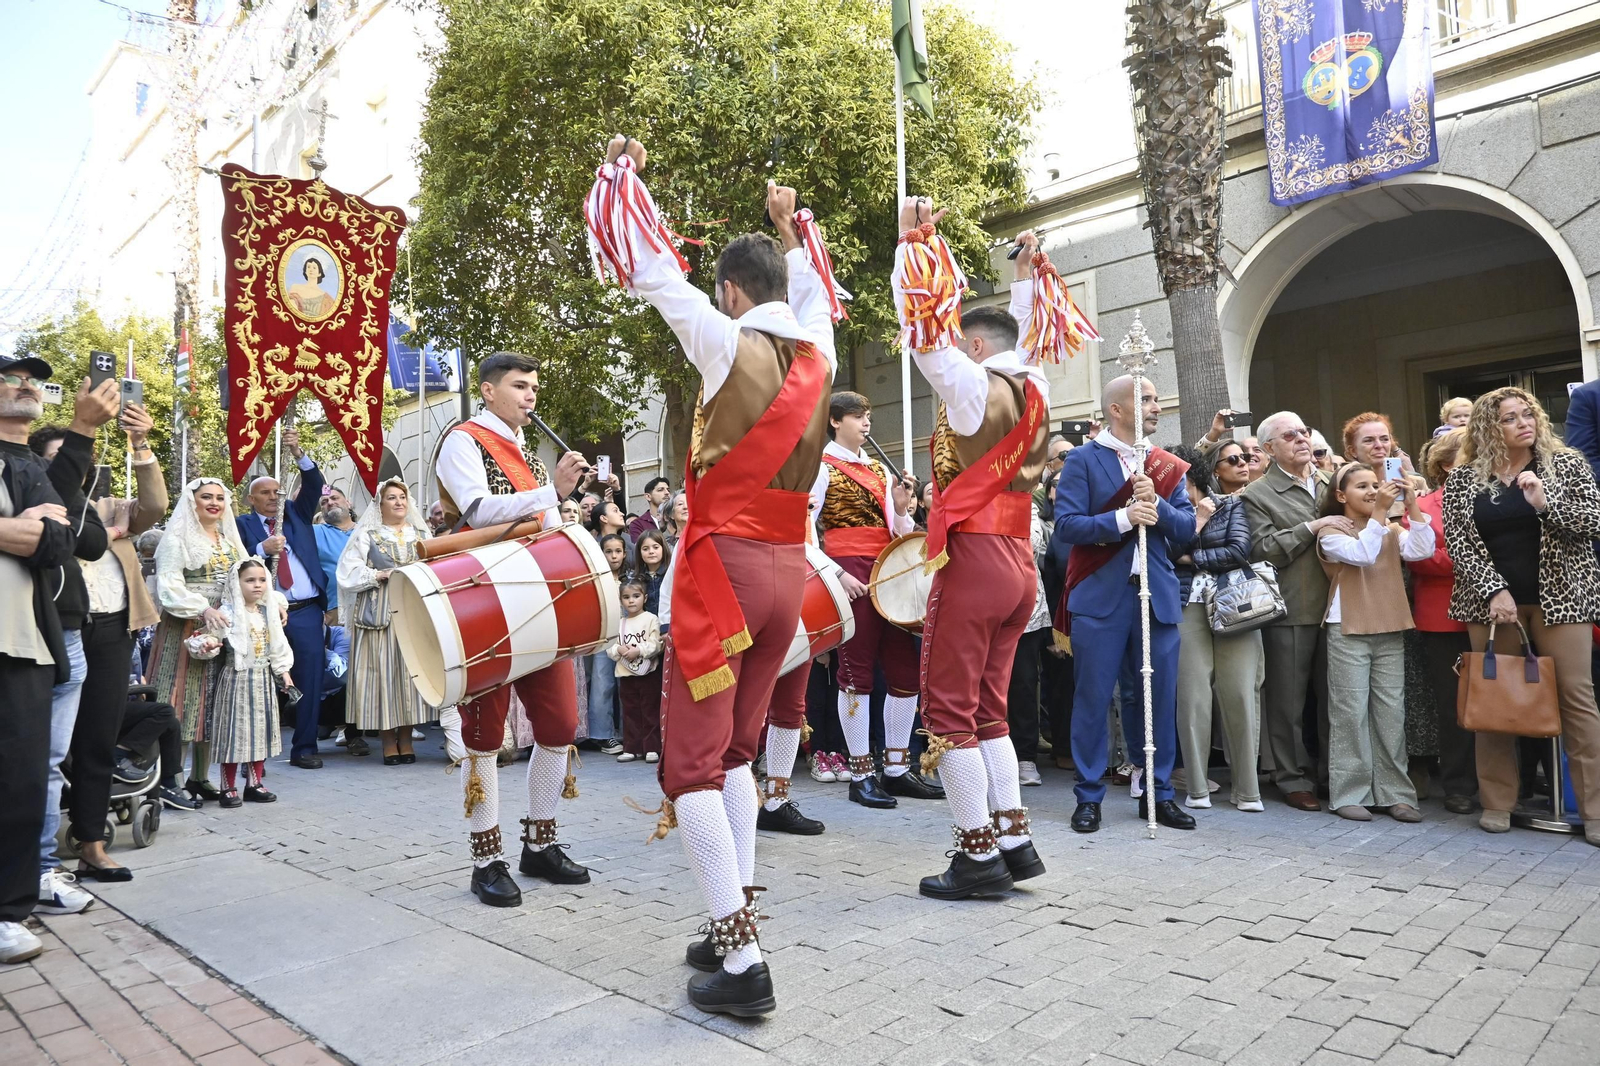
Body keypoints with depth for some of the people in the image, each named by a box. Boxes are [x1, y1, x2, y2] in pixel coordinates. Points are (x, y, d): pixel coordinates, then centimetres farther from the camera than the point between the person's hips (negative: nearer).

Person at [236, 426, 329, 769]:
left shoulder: (296, 514, 15)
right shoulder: (243, 524, 8)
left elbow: (314, 485, 2)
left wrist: (298, 452, -10)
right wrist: (263, 549, -19)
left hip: (306, 613, 2)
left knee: (310, 679, 1)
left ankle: (304, 748, 9)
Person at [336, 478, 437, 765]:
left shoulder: (421, 533, 16)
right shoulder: (367, 535, 6)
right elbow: (349, 572, -2)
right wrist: (380, 575, -12)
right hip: (378, 613, -2)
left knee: (411, 669, 0)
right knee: (383, 670, -4)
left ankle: (406, 739, 9)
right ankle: (388, 741, 5)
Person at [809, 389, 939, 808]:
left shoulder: (880, 469, 19)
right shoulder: (823, 467, 0)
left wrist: (902, 508, -3)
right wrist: (834, 574, -17)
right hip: (850, 575, -7)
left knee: (905, 671, 5)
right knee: (857, 673, -3)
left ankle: (897, 769, 16)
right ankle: (861, 775, 6)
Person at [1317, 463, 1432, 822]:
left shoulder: (1391, 530, 14)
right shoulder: (1331, 532, -2)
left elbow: (1421, 551, -4)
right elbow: (1362, 554, -19)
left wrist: (1412, 507, -10)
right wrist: (1379, 511, -21)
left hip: (1390, 631, 5)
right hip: (1348, 632, -5)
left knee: (1391, 713, 5)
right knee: (1351, 713, -3)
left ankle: (1394, 793, 12)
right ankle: (1349, 793, 2)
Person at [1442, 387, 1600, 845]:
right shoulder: (1463, 478, 3)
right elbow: (1459, 541, -3)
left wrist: (1546, 504, -19)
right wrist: (1494, 590, -12)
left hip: (1560, 595, 0)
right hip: (1491, 599, 1)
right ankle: (1497, 803, 12)